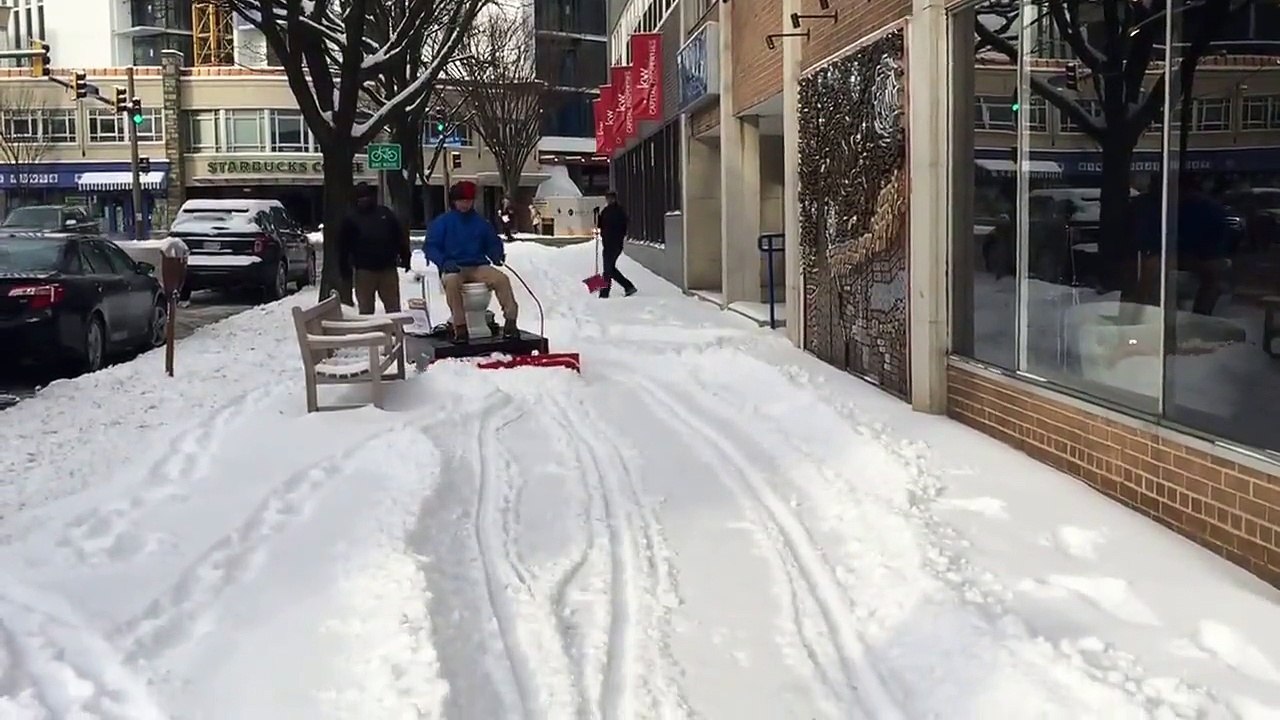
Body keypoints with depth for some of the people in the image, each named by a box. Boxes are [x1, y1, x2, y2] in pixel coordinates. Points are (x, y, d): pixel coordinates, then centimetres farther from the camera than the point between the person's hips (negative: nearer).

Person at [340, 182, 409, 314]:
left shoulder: (386, 213, 9)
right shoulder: (352, 219, 5)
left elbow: (400, 237, 10)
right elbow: (345, 247, 3)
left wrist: (405, 258, 5)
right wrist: (346, 270, -2)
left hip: (388, 268, 1)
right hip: (364, 271, -1)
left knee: (393, 308, 7)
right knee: (365, 309, 4)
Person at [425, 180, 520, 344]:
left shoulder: (481, 223, 17)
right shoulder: (442, 222, 9)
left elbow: (493, 243, 24)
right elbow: (429, 246, 3)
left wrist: (497, 255, -1)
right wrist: (444, 262, -16)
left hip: (478, 267, 3)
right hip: (453, 268, -3)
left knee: (502, 279, -26)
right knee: (451, 282, -39)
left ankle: (510, 322, -27)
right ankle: (459, 327, -38)